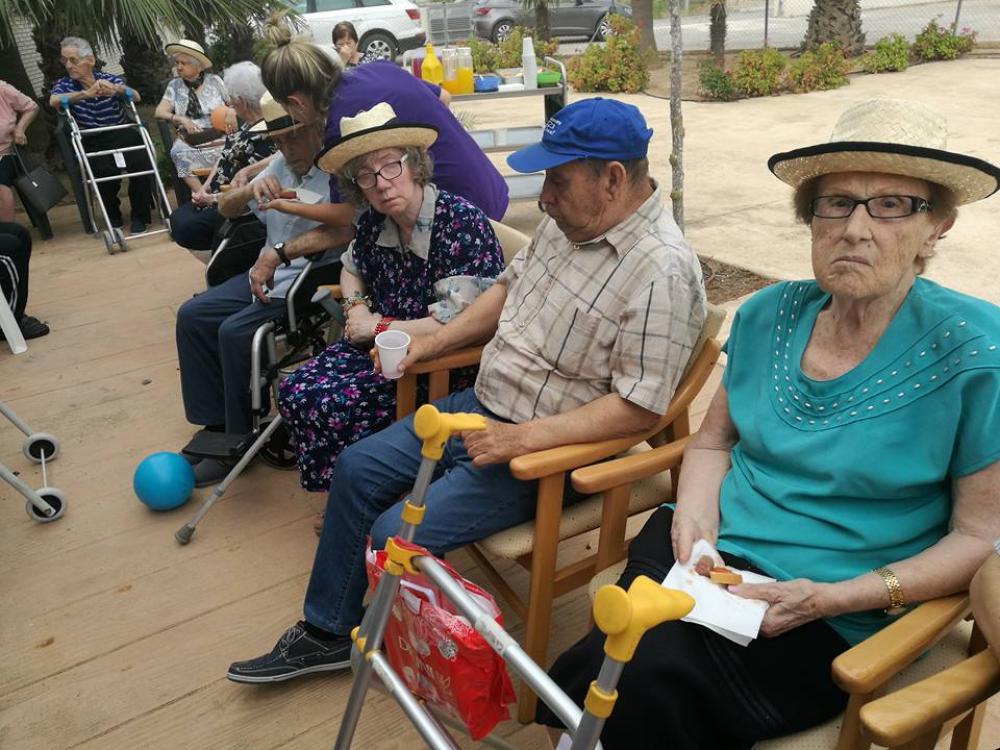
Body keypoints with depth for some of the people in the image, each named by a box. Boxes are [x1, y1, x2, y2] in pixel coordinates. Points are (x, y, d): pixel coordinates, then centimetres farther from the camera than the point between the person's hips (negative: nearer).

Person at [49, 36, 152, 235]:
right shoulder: (64, 84, 9)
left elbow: (136, 97, -8)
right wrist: (86, 93, -29)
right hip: (93, 144, 0)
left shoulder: (109, 79, 10)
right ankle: (113, 216, -5)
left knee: (141, 161, -28)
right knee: (104, 169, -30)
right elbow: (54, 101, -15)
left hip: (122, 136, 1)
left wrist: (118, 89, -31)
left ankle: (139, 216, -11)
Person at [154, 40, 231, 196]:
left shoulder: (214, 80, 10)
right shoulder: (174, 85, 13)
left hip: (218, 137, -1)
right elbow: (160, 112, 5)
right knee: (179, 151, -32)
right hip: (189, 141, 1)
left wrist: (231, 112, -12)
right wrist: (181, 119, -15)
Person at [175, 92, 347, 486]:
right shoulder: (281, 165, 11)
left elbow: (348, 230, -31)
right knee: (192, 316, -1)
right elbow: (226, 208, 13)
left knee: (235, 332, -24)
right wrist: (251, 191, -10)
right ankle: (215, 424, 6)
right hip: (267, 274, 9)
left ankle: (242, 440, -4)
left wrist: (281, 252, -31)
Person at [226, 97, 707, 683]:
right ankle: (325, 633, 26)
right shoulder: (568, 220, 3)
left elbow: (640, 407, -26)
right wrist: (430, 344, 6)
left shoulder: (663, 272, -24)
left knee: (396, 536, -14)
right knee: (357, 469, 9)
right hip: (482, 406, 9)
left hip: (547, 452, -9)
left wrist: (523, 438, -28)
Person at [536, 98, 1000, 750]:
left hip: (834, 621, -3)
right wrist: (697, 517, -8)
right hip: (715, 548, 4)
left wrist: (835, 596, -16)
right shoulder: (770, 315, 3)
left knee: (649, 678, -25)